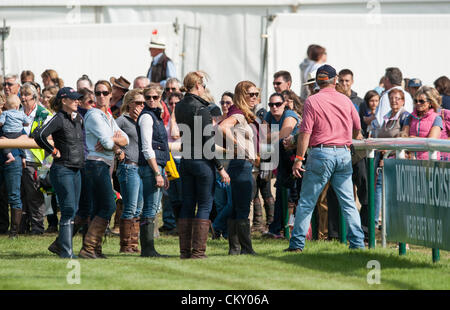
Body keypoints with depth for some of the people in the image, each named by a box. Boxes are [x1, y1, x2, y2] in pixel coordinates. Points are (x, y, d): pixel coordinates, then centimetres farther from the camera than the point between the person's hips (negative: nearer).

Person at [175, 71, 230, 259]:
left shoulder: (179, 107, 6)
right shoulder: (201, 109, -16)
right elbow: (208, 142, -17)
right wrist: (220, 168, -12)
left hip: (185, 161, 7)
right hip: (202, 162, -7)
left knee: (187, 205, 10)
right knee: (205, 205, -1)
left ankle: (185, 250, 9)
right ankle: (198, 251, -5)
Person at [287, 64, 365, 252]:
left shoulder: (312, 101, -5)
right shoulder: (346, 101, 8)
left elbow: (305, 133, -10)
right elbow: (357, 129, 20)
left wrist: (299, 158, -8)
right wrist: (351, 141, 42)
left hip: (321, 153, -4)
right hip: (344, 153, 4)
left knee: (306, 202, 2)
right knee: (348, 202, 8)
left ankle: (297, 243, 2)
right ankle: (357, 242, 4)